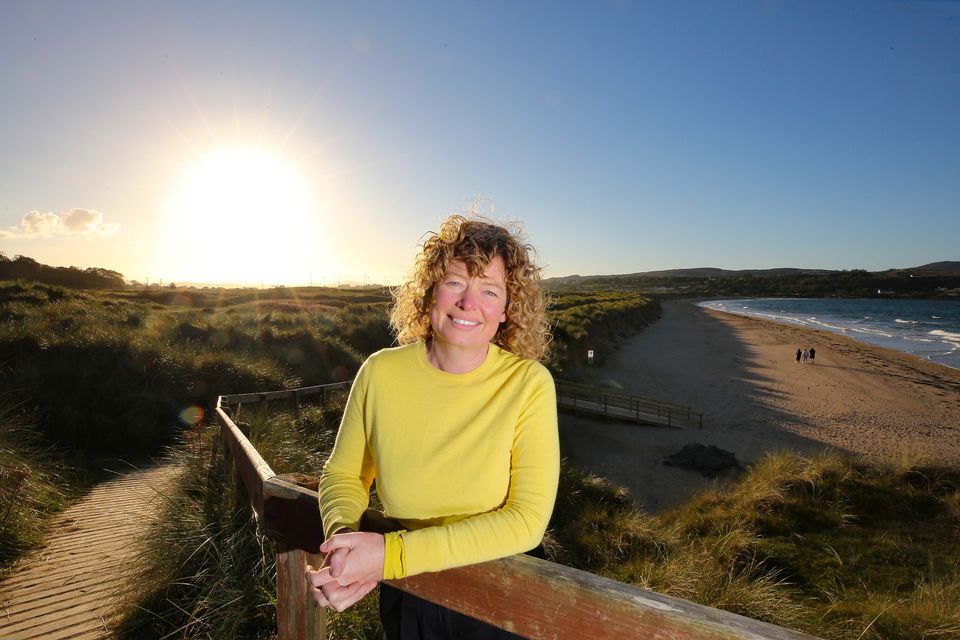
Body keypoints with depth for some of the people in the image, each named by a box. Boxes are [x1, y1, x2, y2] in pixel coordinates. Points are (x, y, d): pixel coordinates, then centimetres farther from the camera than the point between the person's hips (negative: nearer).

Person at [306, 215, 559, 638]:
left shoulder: (529, 383, -21)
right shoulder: (379, 373, -15)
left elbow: (526, 520, -24)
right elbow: (342, 474, -2)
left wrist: (391, 553, -28)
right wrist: (343, 536, -22)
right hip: (403, 596, 2)